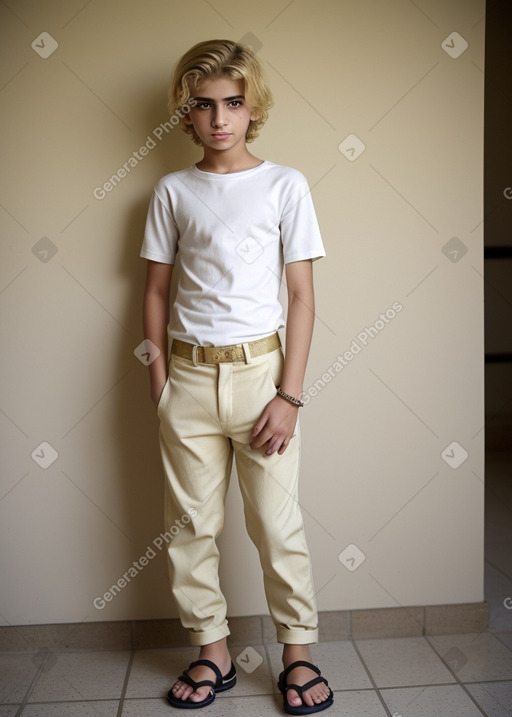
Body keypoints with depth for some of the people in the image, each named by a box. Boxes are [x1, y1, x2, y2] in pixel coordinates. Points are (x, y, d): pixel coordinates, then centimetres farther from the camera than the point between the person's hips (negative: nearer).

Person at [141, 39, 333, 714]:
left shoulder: (285, 185, 1)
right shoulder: (172, 192, 8)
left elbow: (302, 295, -1)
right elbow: (156, 291, 11)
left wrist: (289, 394, -8)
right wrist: (160, 378, 1)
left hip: (259, 368, -2)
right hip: (188, 376, 3)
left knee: (278, 524, 3)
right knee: (192, 524, 8)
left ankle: (298, 653, 22)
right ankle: (213, 652, 25)